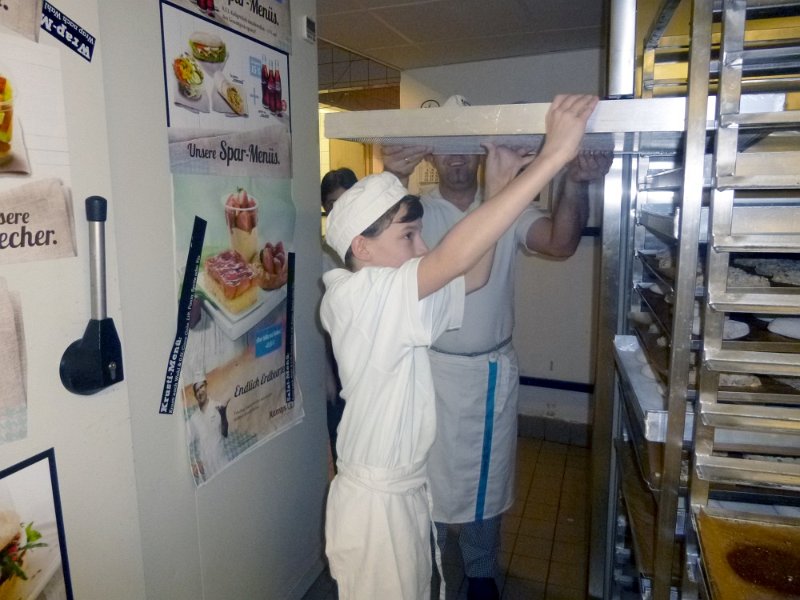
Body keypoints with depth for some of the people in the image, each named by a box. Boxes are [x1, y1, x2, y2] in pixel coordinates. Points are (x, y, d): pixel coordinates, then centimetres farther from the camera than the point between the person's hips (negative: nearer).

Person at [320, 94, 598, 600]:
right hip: (375, 501, -8)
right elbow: (457, 255, -35)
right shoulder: (355, 295, -24)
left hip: (409, 489, 8)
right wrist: (554, 155, -34)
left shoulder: (391, 298, 3)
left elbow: (472, 277, 5)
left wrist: (498, 187, -2)